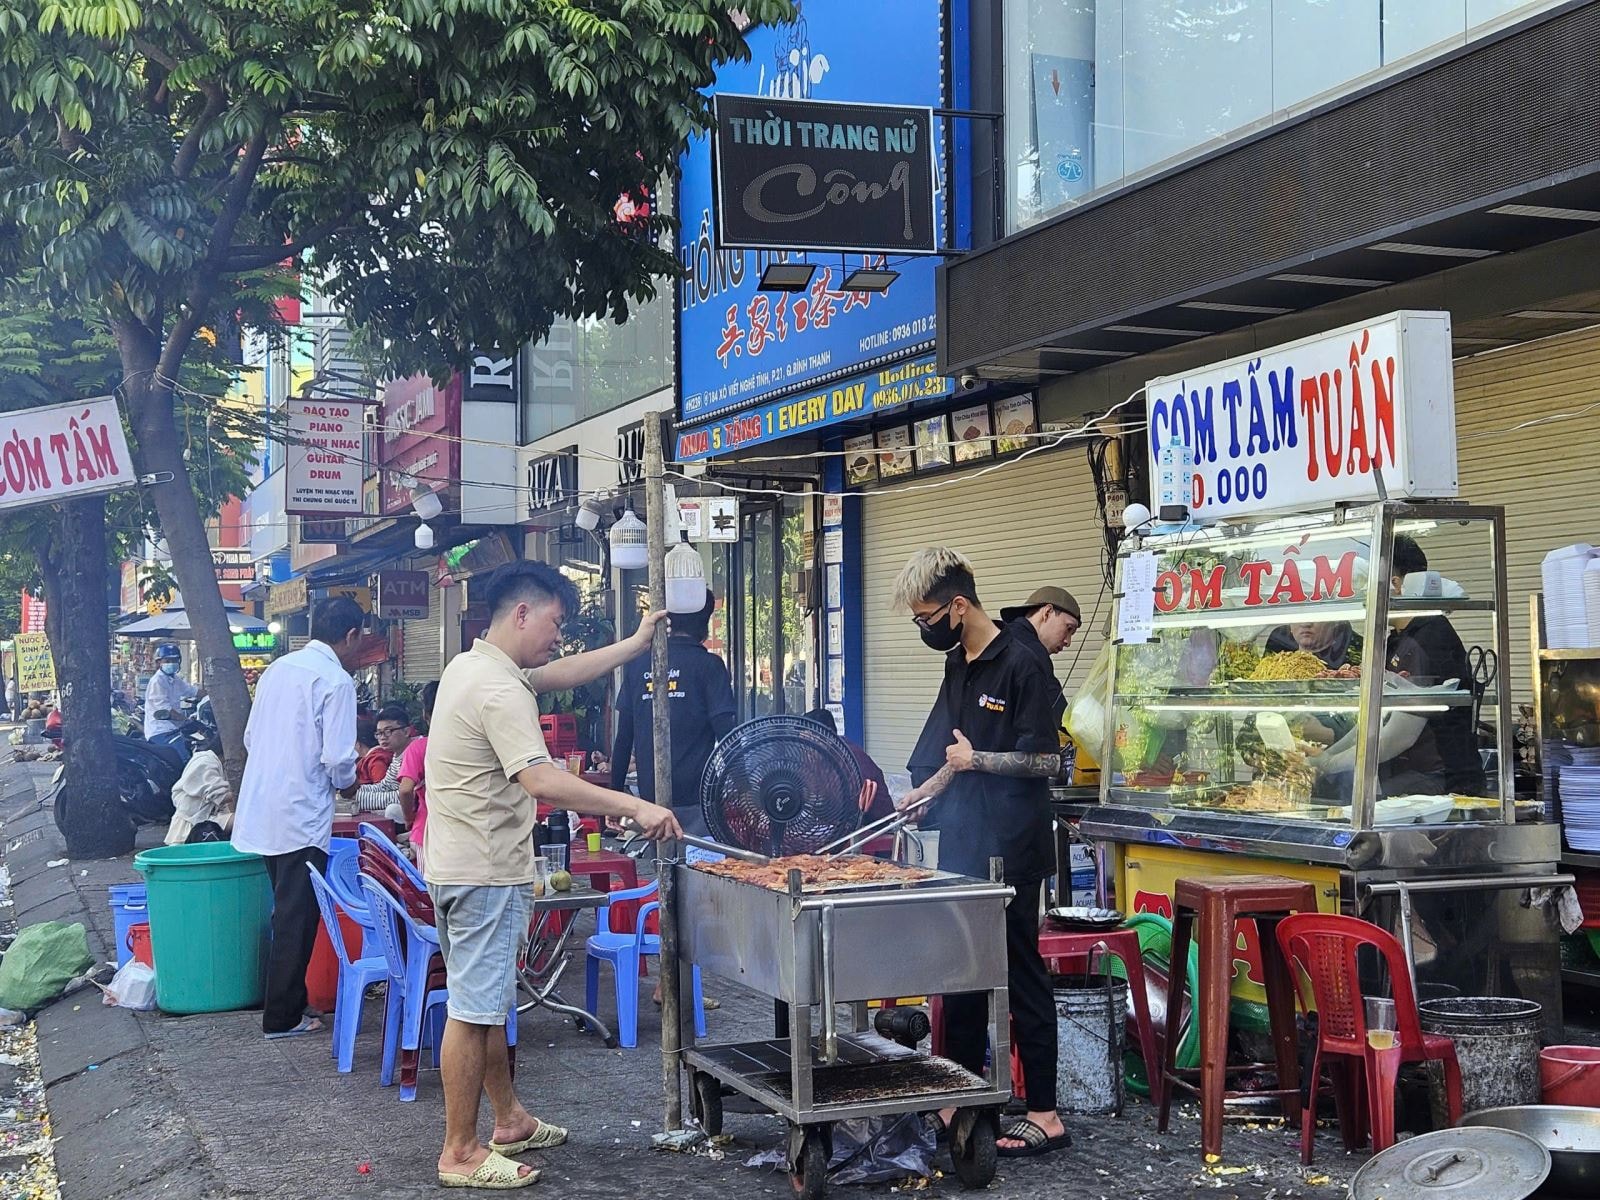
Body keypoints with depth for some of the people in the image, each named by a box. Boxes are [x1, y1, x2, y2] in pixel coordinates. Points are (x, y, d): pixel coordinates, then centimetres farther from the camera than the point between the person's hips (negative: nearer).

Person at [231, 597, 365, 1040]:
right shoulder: (336, 680, -13)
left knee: (287, 913, 19)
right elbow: (338, 758, -18)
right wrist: (347, 783, 3)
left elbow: (250, 737, 15)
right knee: (297, 919, 2)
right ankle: (283, 1017, 8)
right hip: (301, 817, -8)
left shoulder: (277, 669, 10)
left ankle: (284, 1004, 27)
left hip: (260, 812, 8)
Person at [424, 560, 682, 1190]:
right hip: (485, 872, -11)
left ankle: (509, 1120, 31)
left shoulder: (471, 665, 11)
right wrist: (636, 808, -32)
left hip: (459, 865, 11)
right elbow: (541, 781, -32)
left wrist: (634, 645, 23)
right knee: (473, 1011, -4)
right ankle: (460, 1154, 2)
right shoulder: (500, 689, -21)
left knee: (486, 1002, 19)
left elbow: (557, 675, 24)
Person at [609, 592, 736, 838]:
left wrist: (616, 790, 17)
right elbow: (725, 733, -8)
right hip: (695, 798, -4)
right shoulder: (708, 665, -4)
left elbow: (623, 737, 11)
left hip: (650, 796, 4)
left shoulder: (638, 666, 8)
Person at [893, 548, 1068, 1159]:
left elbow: (1046, 760, -16)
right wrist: (925, 790, 16)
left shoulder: (1020, 664, -15)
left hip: (1009, 854, -9)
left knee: (1021, 976, -2)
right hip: (962, 847, 9)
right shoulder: (958, 664, 11)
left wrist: (976, 760, -13)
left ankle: (1045, 1114, 6)